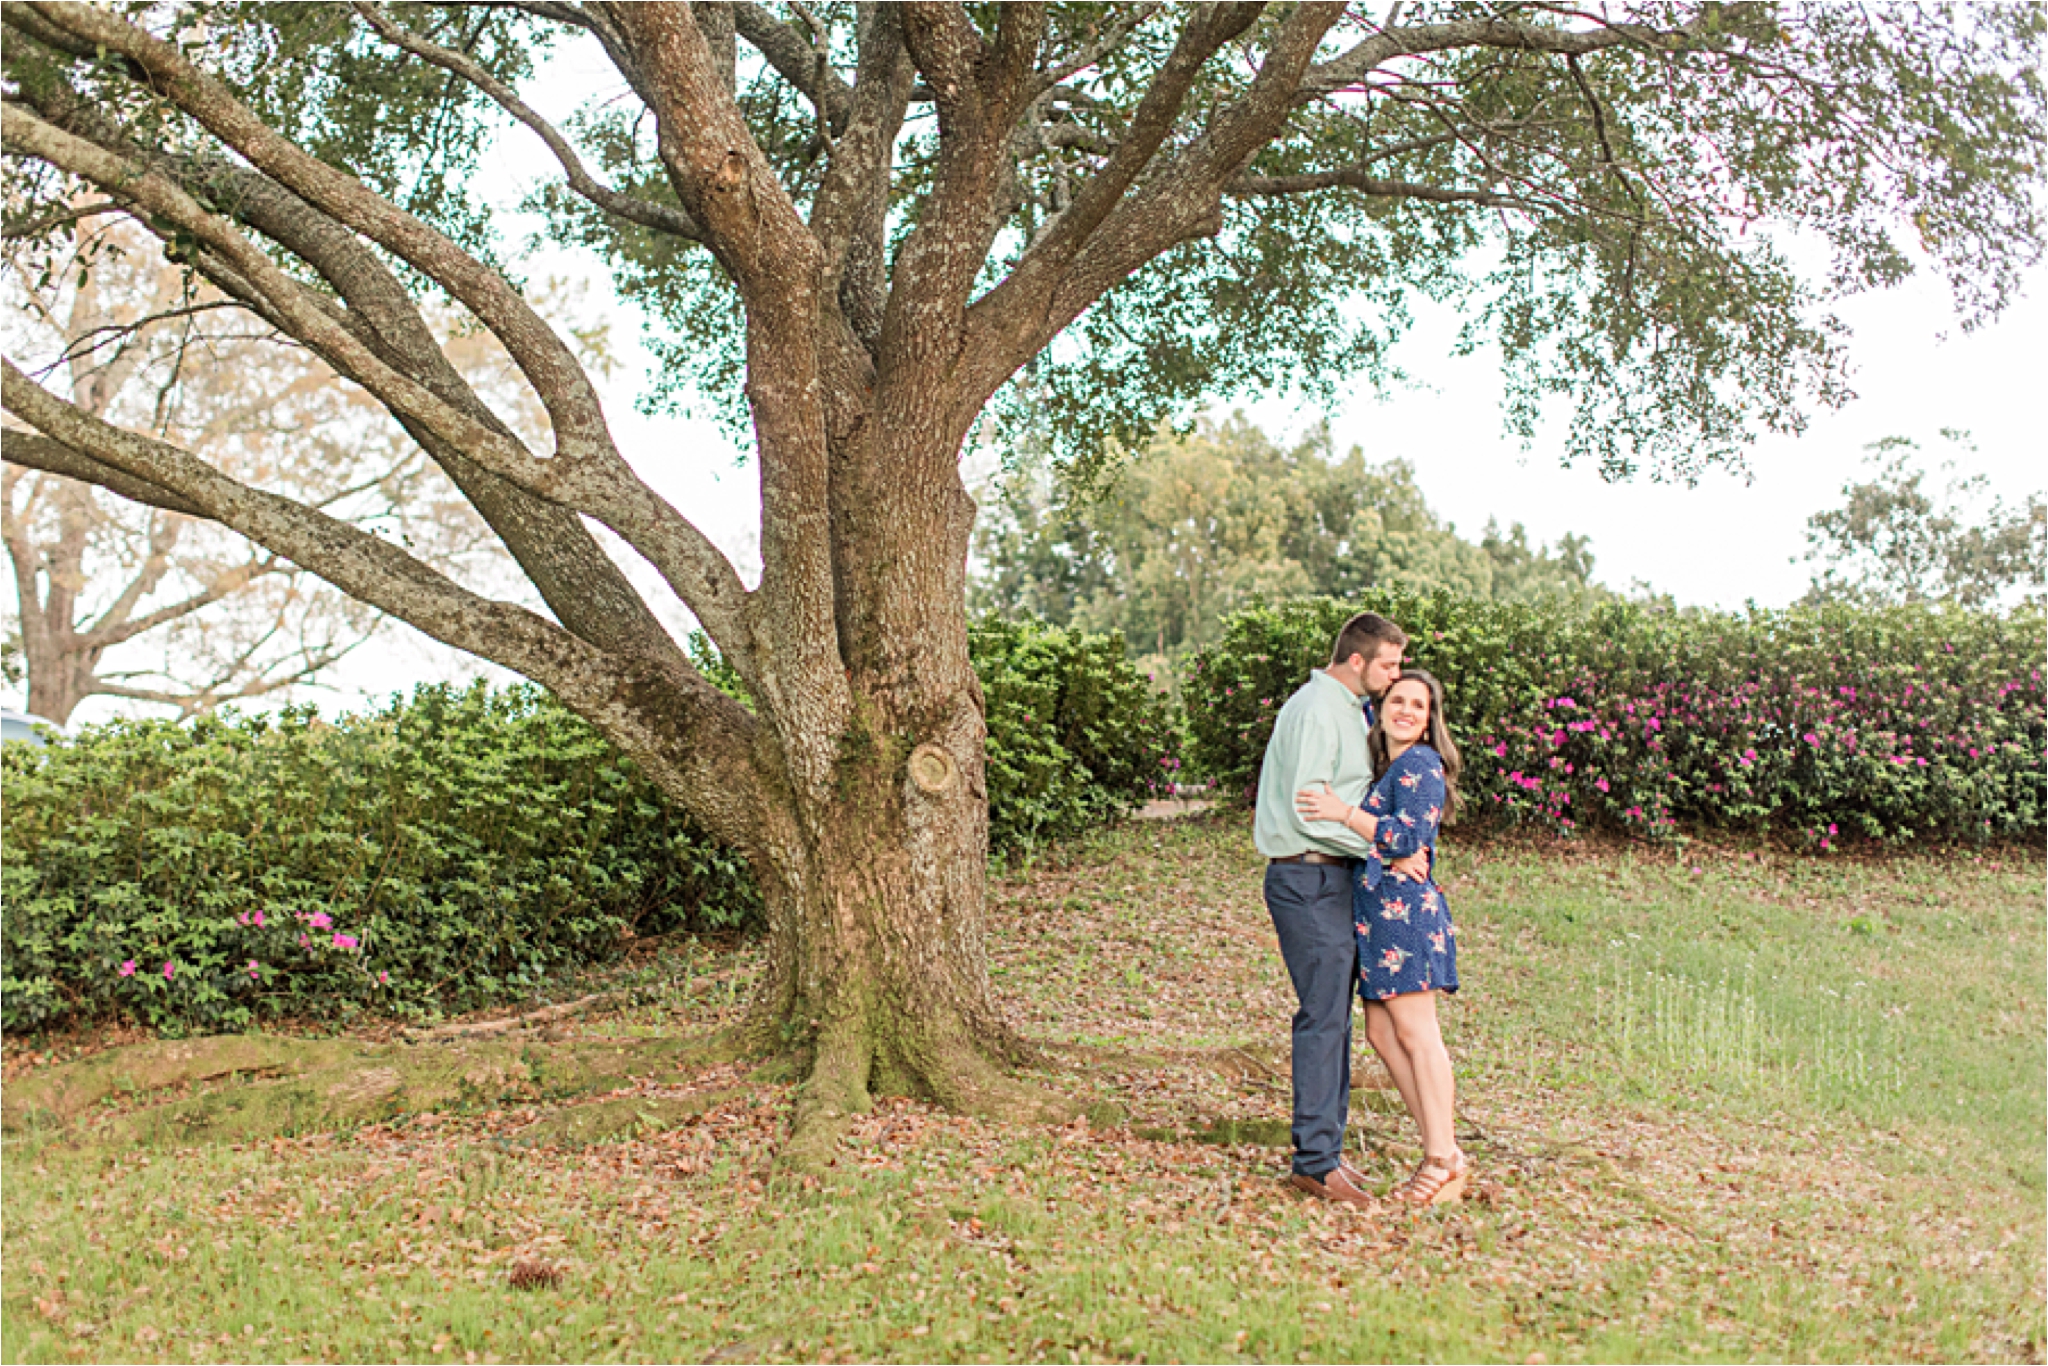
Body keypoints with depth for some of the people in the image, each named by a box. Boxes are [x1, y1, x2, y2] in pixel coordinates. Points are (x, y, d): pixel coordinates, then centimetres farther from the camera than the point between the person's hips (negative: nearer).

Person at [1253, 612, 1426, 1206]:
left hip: (1331, 878, 10)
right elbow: (1308, 809, -21)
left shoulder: (1346, 708, 19)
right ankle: (1316, 1160, -6)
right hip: (1309, 878, -10)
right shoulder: (1316, 708, -14)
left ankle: (1322, 1150, 17)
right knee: (1324, 1014, -9)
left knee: (1332, 1015, 11)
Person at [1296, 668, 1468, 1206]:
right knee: (1381, 1032, 8)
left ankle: (1443, 1157, 0)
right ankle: (1440, 1150, 14)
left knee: (1414, 1033, -6)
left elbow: (1410, 836, -17)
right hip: (1374, 910, 10)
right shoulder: (1382, 764, 19)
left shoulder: (1419, 763, -8)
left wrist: (1344, 814, -18)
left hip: (1403, 905, -9)